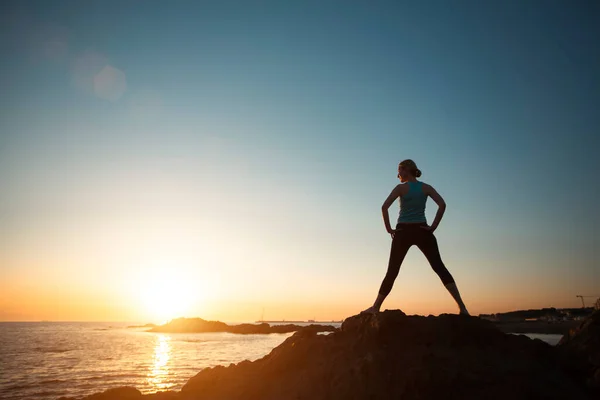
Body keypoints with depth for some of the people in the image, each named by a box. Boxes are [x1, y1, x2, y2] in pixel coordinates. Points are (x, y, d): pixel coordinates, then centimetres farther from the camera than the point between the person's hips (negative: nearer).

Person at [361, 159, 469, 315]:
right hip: (422, 231, 2)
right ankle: (461, 306, -8)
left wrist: (389, 229, -7)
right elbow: (442, 204, -9)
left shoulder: (401, 188, -2)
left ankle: (375, 307, 15)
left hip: (403, 232, -2)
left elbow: (384, 207, -15)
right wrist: (433, 226, -5)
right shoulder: (426, 188, 6)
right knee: (439, 267, 0)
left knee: (392, 272, 7)